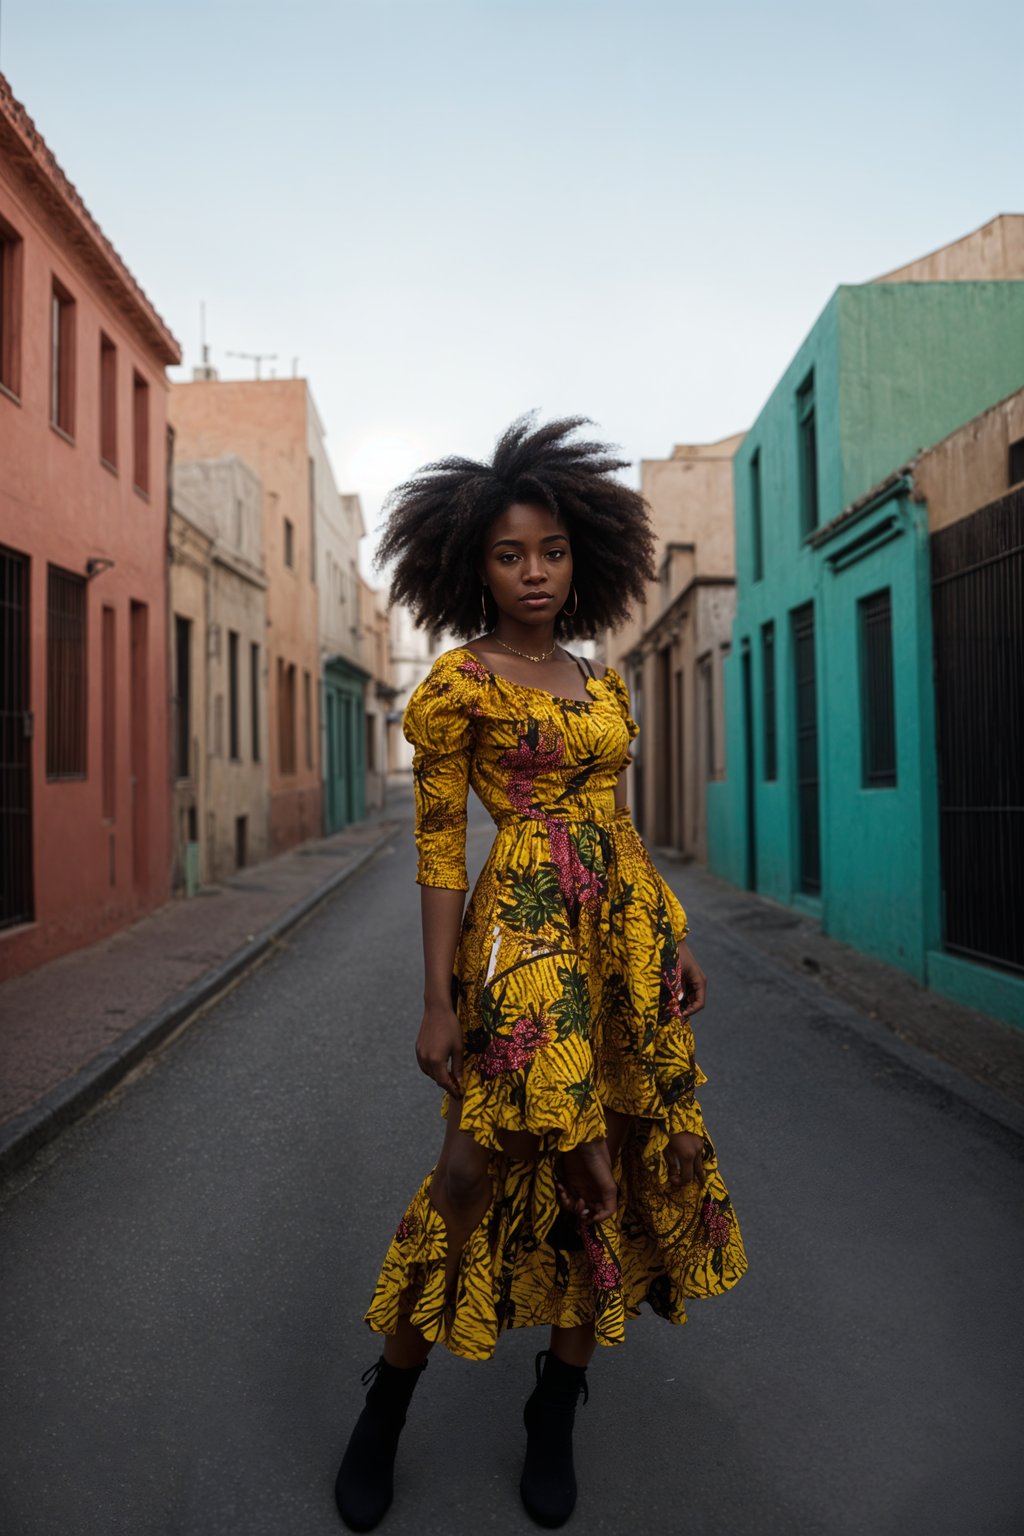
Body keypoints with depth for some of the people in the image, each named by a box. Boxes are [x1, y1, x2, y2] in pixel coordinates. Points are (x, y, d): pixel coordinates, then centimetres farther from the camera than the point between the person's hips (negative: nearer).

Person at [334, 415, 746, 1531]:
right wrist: (438, 999, -10)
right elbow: (437, 844, -6)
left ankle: (557, 1414, 28)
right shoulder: (458, 682, -3)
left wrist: (672, 941, 14)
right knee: (487, 1163, -3)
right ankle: (388, 1401, 22)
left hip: (626, 934, 6)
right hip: (526, 931, -6)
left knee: (619, 1162, 9)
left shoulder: (601, 683, 13)